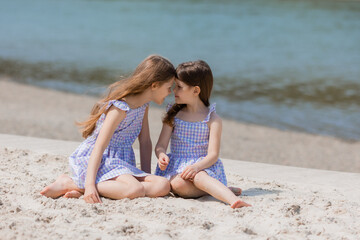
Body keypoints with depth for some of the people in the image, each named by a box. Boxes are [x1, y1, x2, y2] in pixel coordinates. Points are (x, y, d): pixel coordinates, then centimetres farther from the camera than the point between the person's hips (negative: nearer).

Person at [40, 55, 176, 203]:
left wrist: (146, 177, 8)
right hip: (94, 162, -9)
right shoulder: (121, 107, -17)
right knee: (135, 190, -36)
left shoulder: (143, 105, 11)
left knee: (163, 186, -17)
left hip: (120, 164, 9)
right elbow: (99, 147, -22)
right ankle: (69, 183, -18)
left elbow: (145, 142, 15)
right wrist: (89, 185, -31)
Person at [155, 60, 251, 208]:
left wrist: (196, 166, -29)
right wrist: (161, 156, -18)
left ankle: (233, 200, -49)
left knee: (198, 176, -40)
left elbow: (213, 155, -9)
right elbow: (161, 145, 7)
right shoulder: (173, 115, 11)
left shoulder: (213, 119, -1)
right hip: (176, 167, 3)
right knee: (178, 184, -34)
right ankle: (219, 189, -21)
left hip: (203, 167, -3)